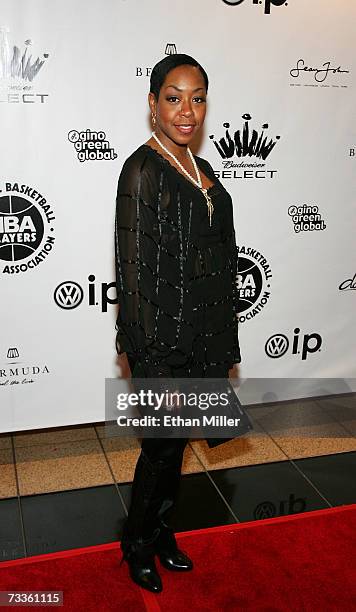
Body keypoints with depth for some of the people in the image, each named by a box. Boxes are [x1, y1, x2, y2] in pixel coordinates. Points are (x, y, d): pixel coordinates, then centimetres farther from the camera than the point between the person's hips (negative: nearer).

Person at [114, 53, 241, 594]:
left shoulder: (202, 170, 10)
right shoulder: (143, 170, -15)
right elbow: (136, 275, -18)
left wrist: (224, 343, 14)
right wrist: (157, 367, -19)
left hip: (204, 337, 7)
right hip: (164, 340, -7)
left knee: (175, 444, 20)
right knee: (162, 447, 9)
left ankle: (161, 532, 41)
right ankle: (138, 546, 34)